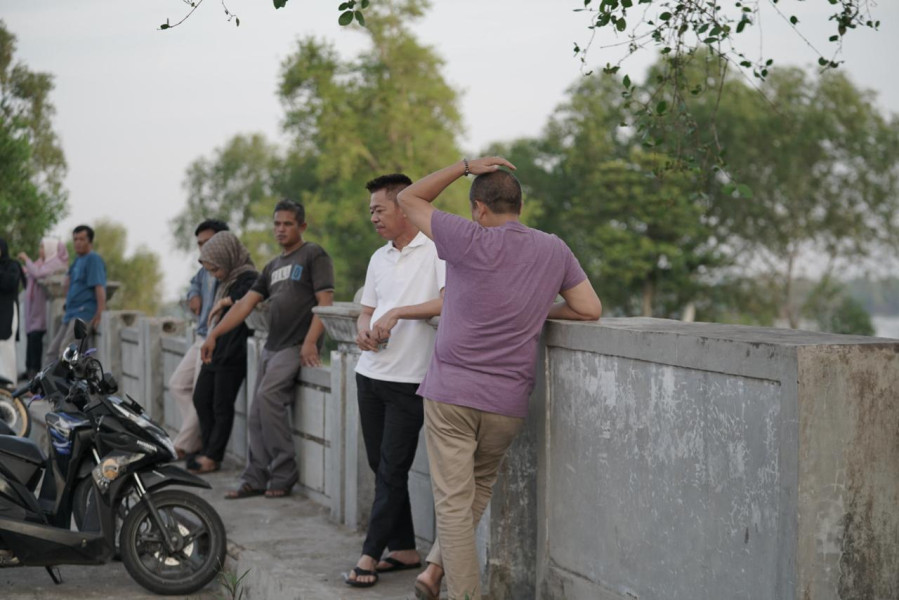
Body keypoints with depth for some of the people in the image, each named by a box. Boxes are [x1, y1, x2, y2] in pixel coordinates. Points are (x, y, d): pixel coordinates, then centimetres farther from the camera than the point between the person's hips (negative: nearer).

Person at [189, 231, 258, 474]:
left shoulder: (248, 278, -13)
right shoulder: (226, 281, 15)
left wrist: (226, 301, -24)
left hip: (233, 354, -10)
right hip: (215, 350, 10)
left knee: (221, 406, -2)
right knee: (201, 399, 11)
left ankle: (213, 457, 6)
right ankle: (208, 449, 19)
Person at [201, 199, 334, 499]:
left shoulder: (314, 255, -1)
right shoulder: (273, 266, 21)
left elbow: (325, 301, -10)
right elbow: (246, 303, 16)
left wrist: (310, 342, -21)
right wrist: (213, 335, 8)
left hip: (297, 347, -8)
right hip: (272, 347, 8)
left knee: (267, 396, -23)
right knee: (257, 416, 3)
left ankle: (283, 474, -15)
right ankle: (256, 479, 8)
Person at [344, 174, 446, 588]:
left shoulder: (436, 249, -8)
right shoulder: (379, 258, 17)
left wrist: (397, 313, -21)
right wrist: (363, 330, -1)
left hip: (409, 379, -8)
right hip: (371, 374, 8)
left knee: (392, 471, -3)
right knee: (381, 466, 10)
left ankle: (371, 554, 4)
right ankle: (404, 550, 18)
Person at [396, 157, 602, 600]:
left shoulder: (470, 242, -9)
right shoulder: (554, 251, 3)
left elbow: (408, 199, 1)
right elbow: (590, 309, 7)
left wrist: (464, 166, 3)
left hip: (451, 393, -4)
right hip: (507, 402, 4)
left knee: (453, 501, 2)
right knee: (480, 487, 24)